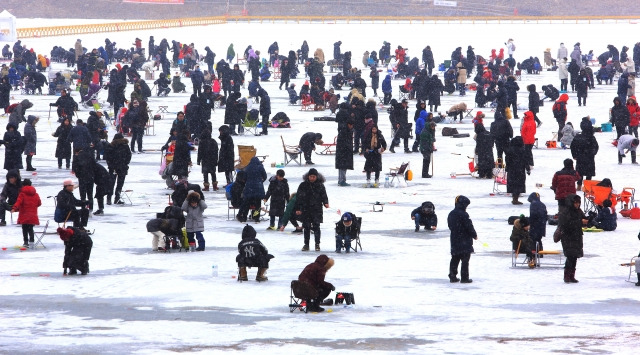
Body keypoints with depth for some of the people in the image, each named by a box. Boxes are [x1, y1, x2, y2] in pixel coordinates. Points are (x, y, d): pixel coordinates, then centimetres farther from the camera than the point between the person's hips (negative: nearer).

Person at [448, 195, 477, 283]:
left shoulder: (451, 214, 7)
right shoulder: (464, 215, -18)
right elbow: (469, 227, -15)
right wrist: (474, 235, 0)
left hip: (454, 240, 8)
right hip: (465, 241, -8)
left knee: (455, 259, 14)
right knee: (465, 260, -2)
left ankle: (452, 277, 16)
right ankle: (464, 278, -2)